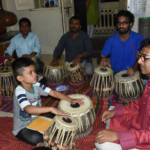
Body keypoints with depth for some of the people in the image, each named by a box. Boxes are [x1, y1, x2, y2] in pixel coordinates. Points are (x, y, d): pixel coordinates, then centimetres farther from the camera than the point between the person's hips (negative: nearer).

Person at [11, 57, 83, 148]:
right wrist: (51, 109, -49)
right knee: (36, 138, -32)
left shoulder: (37, 86, -7)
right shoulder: (19, 91, -27)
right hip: (22, 128, -6)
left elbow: (54, 93, -7)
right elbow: (29, 109, -42)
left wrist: (71, 100, -19)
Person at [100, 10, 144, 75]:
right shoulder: (111, 40, 0)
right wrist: (103, 60, -16)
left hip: (131, 74, 0)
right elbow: (103, 56, 6)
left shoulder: (138, 39, -3)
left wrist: (134, 69, -20)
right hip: (115, 74, 1)